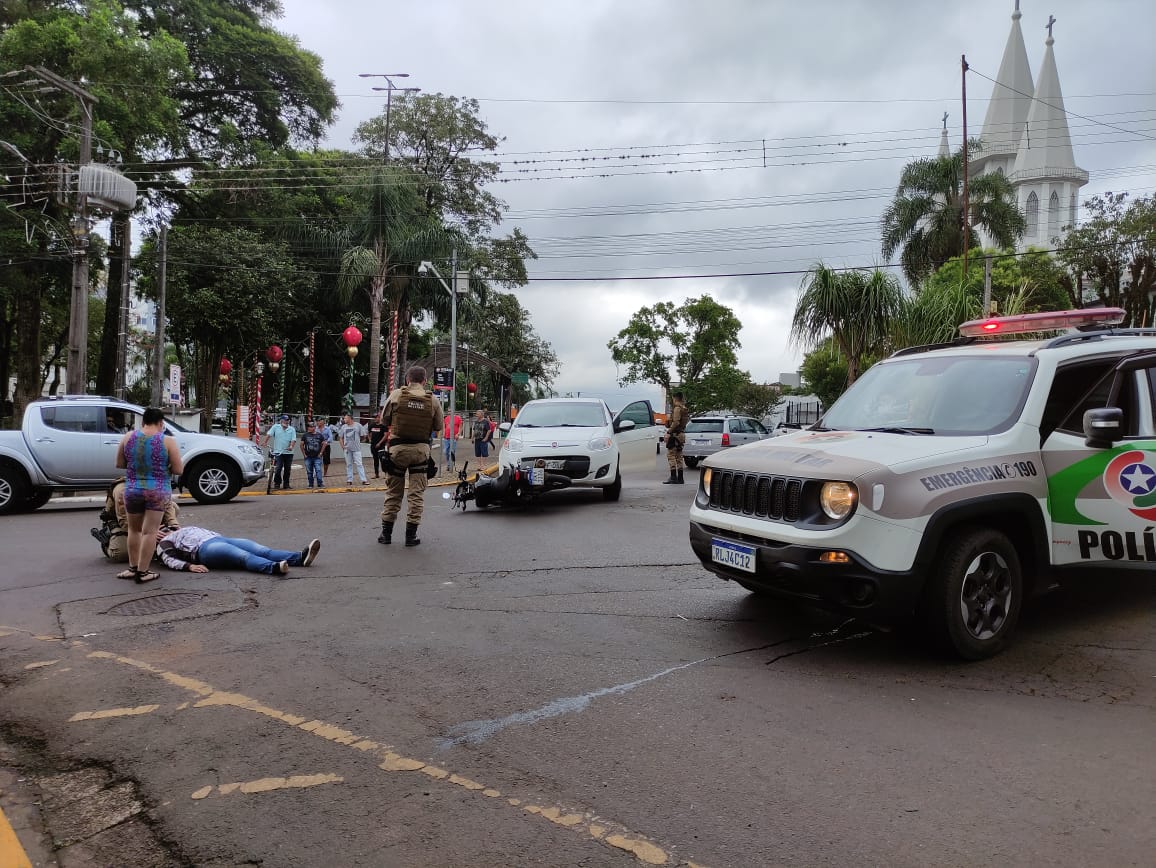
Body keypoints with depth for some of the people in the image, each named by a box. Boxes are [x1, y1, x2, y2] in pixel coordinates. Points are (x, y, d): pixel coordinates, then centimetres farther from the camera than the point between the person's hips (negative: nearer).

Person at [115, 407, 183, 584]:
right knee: (150, 531, 0)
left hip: (133, 490, 3)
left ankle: (133, 567, 22)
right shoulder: (168, 441, -8)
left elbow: (119, 464, 7)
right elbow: (178, 470, -8)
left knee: (134, 529, 18)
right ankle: (143, 572, 1)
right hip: (158, 491, -3)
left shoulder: (128, 437, 0)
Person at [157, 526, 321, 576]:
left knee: (261, 550, -19)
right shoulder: (164, 542, 20)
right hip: (204, 548, -6)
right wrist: (189, 566, -17)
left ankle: (300, 557, -39)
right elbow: (169, 560, 1)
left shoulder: (189, 528, 39)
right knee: (243, 556, -36)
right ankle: (274, 567, -63)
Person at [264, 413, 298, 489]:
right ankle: (277, 483, 0)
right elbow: (268, 434, -2)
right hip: (278, 452, -2)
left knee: (287, 469, 8)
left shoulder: (292, 429, 7)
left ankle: (286, 484, 18)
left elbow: (293, 439, -3)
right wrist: (265, 442, -16)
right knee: (278, 469, -10)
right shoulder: (275, 427, 5)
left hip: (288, 452, 2)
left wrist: (291, 446, -21)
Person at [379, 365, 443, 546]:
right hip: (421, 450, 0)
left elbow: (385, 419, 4)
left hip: (398, 448, 0)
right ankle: (411, 534, 4)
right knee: (416, 493, 5)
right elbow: (438, 427, 4)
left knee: (393, 492, 11)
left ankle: (386, 533, 16)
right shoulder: (432, 400, -3)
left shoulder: (396, 395, -4)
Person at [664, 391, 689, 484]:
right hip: (681, 434, 10)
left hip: (674, 434, -10)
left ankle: (673, 477, -13)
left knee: (671, 455, -8)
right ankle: (680, 478, 14)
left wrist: (669, 431, -16)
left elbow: (676, 422, -23)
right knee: (679, 456, 12)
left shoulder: (677, 408, -14)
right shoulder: (684, 409, 16)